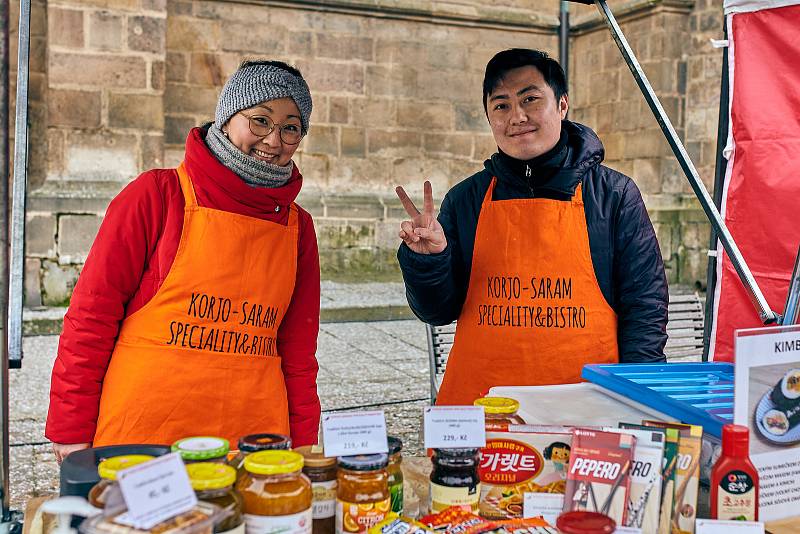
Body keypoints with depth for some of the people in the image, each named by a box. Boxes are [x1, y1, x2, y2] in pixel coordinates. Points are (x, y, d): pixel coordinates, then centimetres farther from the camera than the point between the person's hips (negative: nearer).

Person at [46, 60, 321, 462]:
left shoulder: (298, 226, 8)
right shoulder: (158, 195, -4)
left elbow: (297, 350, 11)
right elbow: (92, 312, -5)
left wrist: (303, 450, 9)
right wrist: (71, 429, -6)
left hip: (253, 437, 4)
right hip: (140, 436, -3)